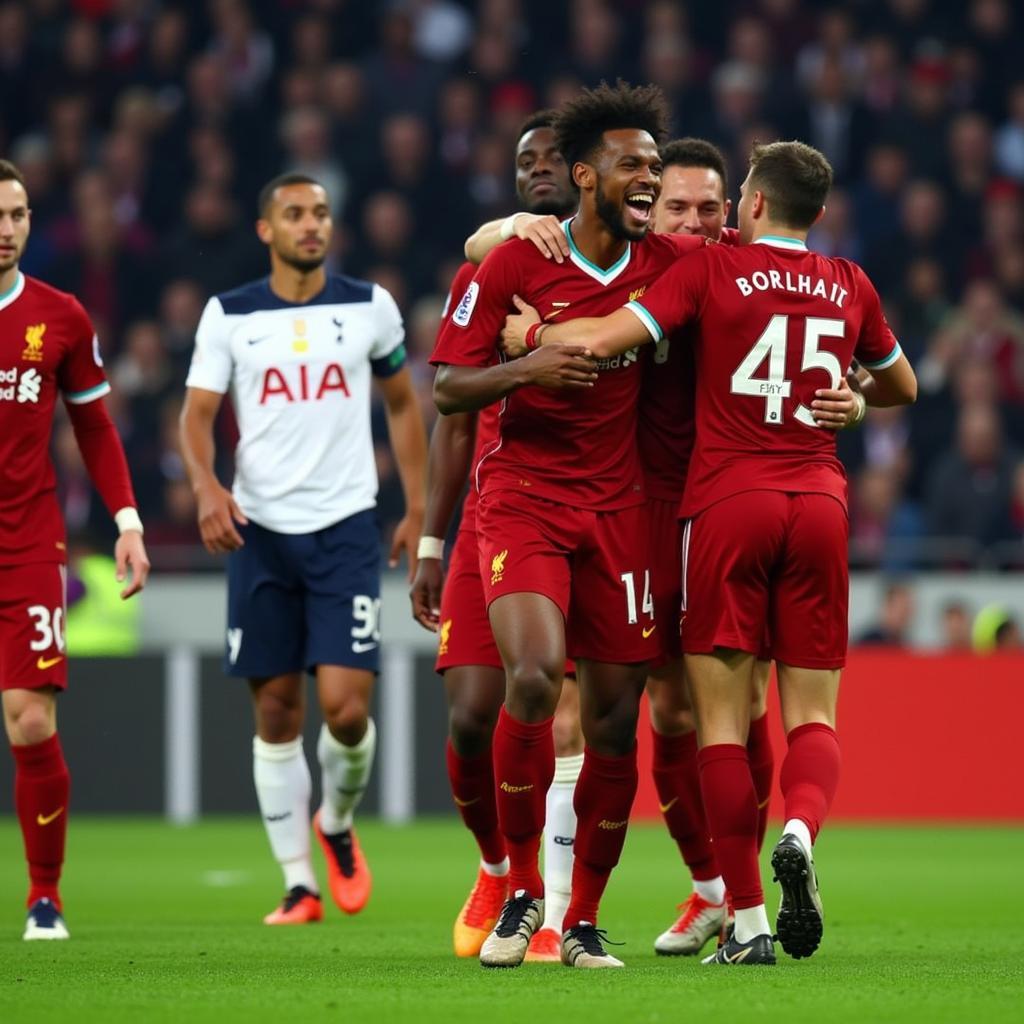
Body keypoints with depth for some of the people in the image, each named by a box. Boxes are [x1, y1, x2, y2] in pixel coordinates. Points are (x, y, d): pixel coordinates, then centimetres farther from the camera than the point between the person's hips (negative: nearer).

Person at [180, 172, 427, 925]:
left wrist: (418, 510, 11)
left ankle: (337, 826, 18)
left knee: (347, 705, -12)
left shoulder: (369, 306, 5)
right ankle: (299, 885, 10)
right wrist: (206, 486, -19)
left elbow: (403, 405, 16)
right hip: (259, 527, 1)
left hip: (346, 526, -1)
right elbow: (198, 412, 1)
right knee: (275, 713, 1)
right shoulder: (228, 315, 4)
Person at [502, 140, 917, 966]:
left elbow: (606, 338, -9)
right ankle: (800, 829, -26)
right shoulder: (849, 286, 11)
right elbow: (902, 388, 27)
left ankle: (747, 920, -6)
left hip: (727, 502, -3)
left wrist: (531, 333, 9)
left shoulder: (713, 269, 0)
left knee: (722, 716, 1)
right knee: (813, 717, 7)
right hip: (819, 501, 3)